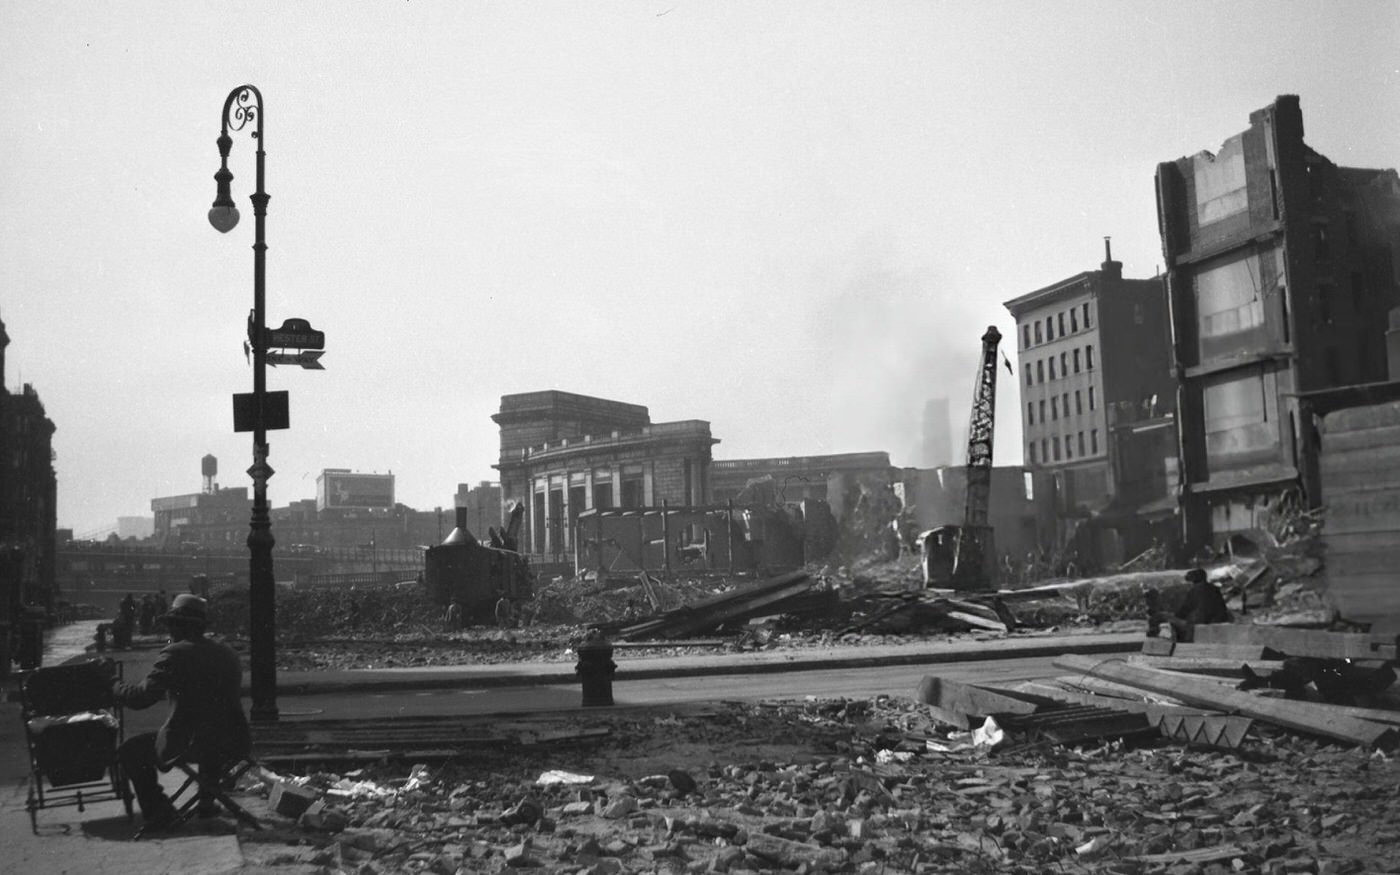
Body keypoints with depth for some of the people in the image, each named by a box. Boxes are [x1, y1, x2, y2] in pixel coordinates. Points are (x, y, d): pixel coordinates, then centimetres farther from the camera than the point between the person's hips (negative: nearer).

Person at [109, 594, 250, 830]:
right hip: (233, 744, 6)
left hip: (190, 746, -6)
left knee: (130, 751, 13)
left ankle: (159, 811, 11)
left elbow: (140, 698, -11)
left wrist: (114, 684, 9)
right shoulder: (227, 652, 9)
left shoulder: (175, 654, -11)